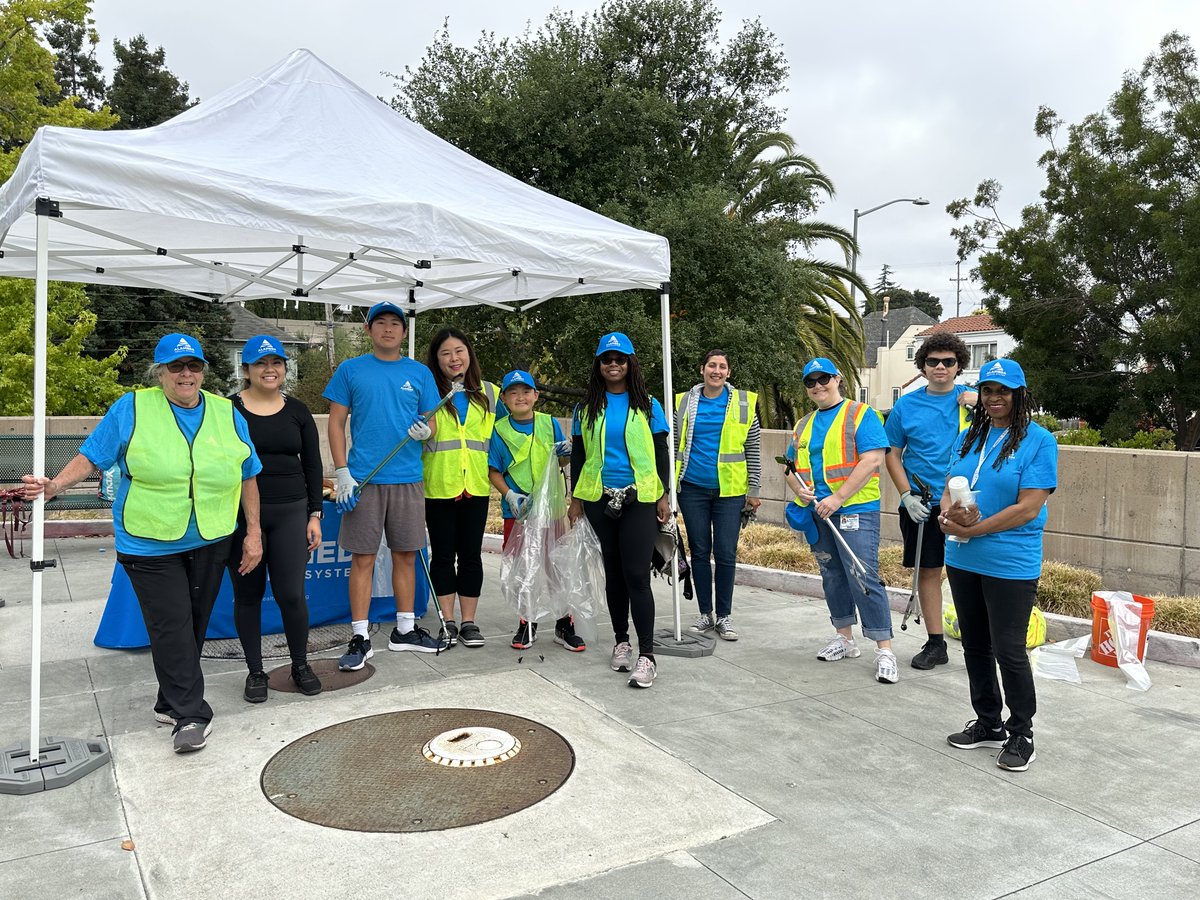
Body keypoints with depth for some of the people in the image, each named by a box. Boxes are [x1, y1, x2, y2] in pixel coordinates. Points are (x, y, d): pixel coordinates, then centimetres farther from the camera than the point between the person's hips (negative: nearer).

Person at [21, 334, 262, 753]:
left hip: (210, 543, 3)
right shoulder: (132, 409, -3)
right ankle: (191, 715, 2)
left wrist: (254, 533, 5)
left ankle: (172, 702, 29)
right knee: (171, 626, -7)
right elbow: (91, 457, 0)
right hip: (149, 543, -3)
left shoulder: (227, 414, 4)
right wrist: (55, 485, -18)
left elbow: (248, 477, 8)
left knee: (194, 624, 11)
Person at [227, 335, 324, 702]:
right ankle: (255, 672, 23)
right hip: (240, 515, -1)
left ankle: (300, 665, 18)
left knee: (291, 594, -3)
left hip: (290, 513, 1)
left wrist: (315, 515, 4)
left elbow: (312, 465, 9)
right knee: (248, 595, 8)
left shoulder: (297, 411, 6)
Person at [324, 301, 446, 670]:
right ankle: (360, 638, 10)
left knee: (406, 555, 9)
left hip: (408, 478, 2)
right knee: (363, 558, 1)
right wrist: (342, 472, -7)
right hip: (364, 479, -2)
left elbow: (431, 420, 11)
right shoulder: (350, 370, 4)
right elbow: (336, 422, 3)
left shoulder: (420, 373, 9)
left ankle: (405, 629, 23)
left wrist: (426, 429, -14)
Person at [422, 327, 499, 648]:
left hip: (476, 486, 2)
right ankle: (447, 622, 17)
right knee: (443, 555, 6)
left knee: (471, 554, 7)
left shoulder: (489, 393, 9)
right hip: (438, 486, -2)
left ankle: (469, 621, 17)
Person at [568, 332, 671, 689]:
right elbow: (578, 454, 12)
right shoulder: (586, 408, 10)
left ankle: (647, 655, -6)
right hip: (599, 499, 2)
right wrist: (575, 499, 8)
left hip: (640, 498, -2)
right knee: (614, 572, 10)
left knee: (637, 575, -9)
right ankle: (621, 642, 24)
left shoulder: (647, 405, 6)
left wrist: (664, 496, 1)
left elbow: (661, 453, 7)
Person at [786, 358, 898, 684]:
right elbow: (792, 466, 20)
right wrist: (798, 488, -4)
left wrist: (837, 499, -20)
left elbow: (871, 461, -15)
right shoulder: (804, 425, 16)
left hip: (854, 510, -7)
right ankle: (845, 639, 28)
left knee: (864, 579, -11)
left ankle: (884, 650, -4)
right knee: (832, 577, 15)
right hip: (818, 514, 7)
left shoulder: (861, 415, -4)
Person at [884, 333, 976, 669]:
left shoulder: (972, 399, 3)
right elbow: (893, 455, 8)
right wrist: (907, 496, -4)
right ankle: (935, 644, 20)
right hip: (921, 503, 2)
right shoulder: (906, 405, 5)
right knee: (928, 570, 8)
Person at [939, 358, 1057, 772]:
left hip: (1011, 565, -6)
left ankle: (1021, 734, 21)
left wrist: (972, 529, -18)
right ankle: (988, 724, 33)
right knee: (975, 647, 16)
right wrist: (949, 515, -13)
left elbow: (1028, 508, -16)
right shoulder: (969, 438, 10)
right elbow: (950, 490, 9)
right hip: (962, 561, 6)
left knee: (1008, 652, 2)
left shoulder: (1039, 441, -9)